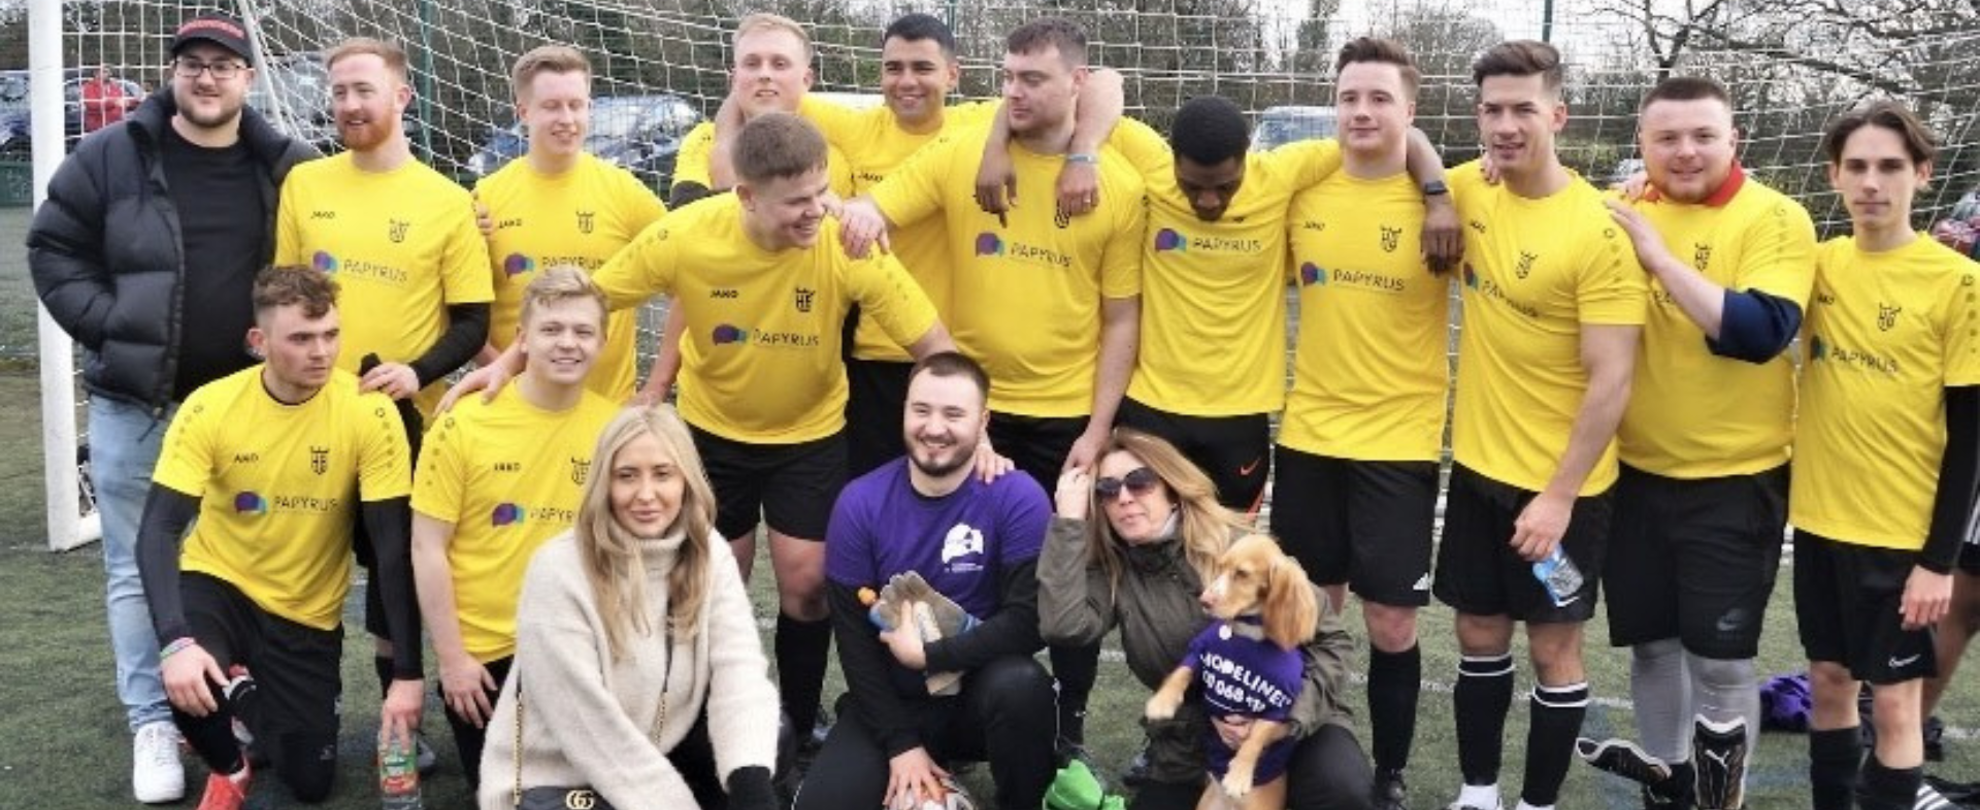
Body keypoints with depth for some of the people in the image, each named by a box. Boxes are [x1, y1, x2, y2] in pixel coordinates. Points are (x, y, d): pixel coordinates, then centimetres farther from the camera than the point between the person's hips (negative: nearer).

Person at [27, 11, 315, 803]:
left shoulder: (290, 168, 2)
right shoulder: (110, 156, -2)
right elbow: (53, 249, 2)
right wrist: (109, 328, -9)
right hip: (136, 403, -1)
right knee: (138, 568, 3)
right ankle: (153, 724, 13)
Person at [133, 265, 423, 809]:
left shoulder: (369, 413, -19)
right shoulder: (210, 409, -18)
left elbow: (394, 547, -16)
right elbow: (158, 531, -20)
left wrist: (406, 674, -18)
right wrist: (175, 640, -37)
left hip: (307, 612, 1)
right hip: (218, 584, -1)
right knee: (190, 681, -33)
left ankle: (249, 699, 37)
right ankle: (228, 764, 4)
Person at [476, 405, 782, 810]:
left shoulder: (708, 553, -5)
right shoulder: (558, 573, -21)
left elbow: (739, 668, -17)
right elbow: (589, 726, -22)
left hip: (659, 758, 5)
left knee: (771, 740, -18)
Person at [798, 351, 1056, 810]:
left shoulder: (1017, 498, -15)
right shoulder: (860, 504, -9)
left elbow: (1030, 621, -19)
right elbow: (853, 634, -6)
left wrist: (928, 654, -21)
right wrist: (900, 743, -12)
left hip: (981, 692, -2)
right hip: (893, 700, 2)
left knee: (1020, 684, -35)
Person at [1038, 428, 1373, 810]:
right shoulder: (1111, 570, -3)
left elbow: (1328, 639, -9)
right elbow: (1063, 625, -24)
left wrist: (1288, 717, -23)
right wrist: (1069, 520, -19)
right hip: (1190, 743, 4)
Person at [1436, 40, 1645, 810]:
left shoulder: (1597, 230, -19)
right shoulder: (1472, 192, -2)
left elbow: (1611, 382, -19)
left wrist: (1560, 494, -20)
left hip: (1559, 483, -6)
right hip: (1477, 466, 6)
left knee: (1553, 647, 7)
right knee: (1480, 637, 15)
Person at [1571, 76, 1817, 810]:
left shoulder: (1775, 219, -10)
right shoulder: (1620, 213, 3)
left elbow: (1761, 331, -23)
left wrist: (1662, 259, -26)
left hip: (1735, 477, -4)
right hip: (1635, 469, 4)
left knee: (1720, 658, 0)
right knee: (1651, 642, 15)